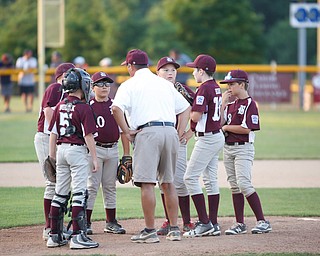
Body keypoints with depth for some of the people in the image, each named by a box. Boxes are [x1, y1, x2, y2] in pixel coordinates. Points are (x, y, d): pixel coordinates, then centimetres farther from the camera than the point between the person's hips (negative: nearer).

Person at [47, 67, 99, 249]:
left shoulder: (60, 106, 9)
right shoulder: (84, 108, -10)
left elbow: (53, 134, 10)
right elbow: (88, 135, -13)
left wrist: (52, 156, 17)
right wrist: (95, 158, -9)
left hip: (61, 149, 7)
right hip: (78, 151, -7)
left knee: (60, 194, 11)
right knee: (79, 193, -7)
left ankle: (55, 236, 14)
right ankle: (78, 236, -13)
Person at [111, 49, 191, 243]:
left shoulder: (130, 85, 5)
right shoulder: (165, 84, 23)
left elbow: (116, 108, -12)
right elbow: (186, 107, 23)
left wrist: (126, 131, -6)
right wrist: (179, 133, 16)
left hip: (148, 132, -6)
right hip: (170, 131, 6)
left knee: (147, 183, -6)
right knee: (168, 182, 13)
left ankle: (150, 231, -9)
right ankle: (174, 229, 13)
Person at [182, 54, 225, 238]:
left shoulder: (204, 88, -16)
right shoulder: (216, 87, 12)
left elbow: (196, 116, -21)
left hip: (207, 138, -10)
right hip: (217, 136, 10)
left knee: (191, 177, -7)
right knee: (211, 179, 11)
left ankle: (204, 223, -11)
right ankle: (213, 224, 11)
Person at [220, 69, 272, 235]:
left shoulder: (250, 104, -9)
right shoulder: (230, 104, 14)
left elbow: (247, 128, -18)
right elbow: (219, 122, 6)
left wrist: (226, 127, -7)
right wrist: (223, 103, 3)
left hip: (243, 148, -8)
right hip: (228, 148, 8)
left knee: (243, 184, -17)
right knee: (234, 186, 7)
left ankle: (262, 221, -13)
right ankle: (240, 224, 11)